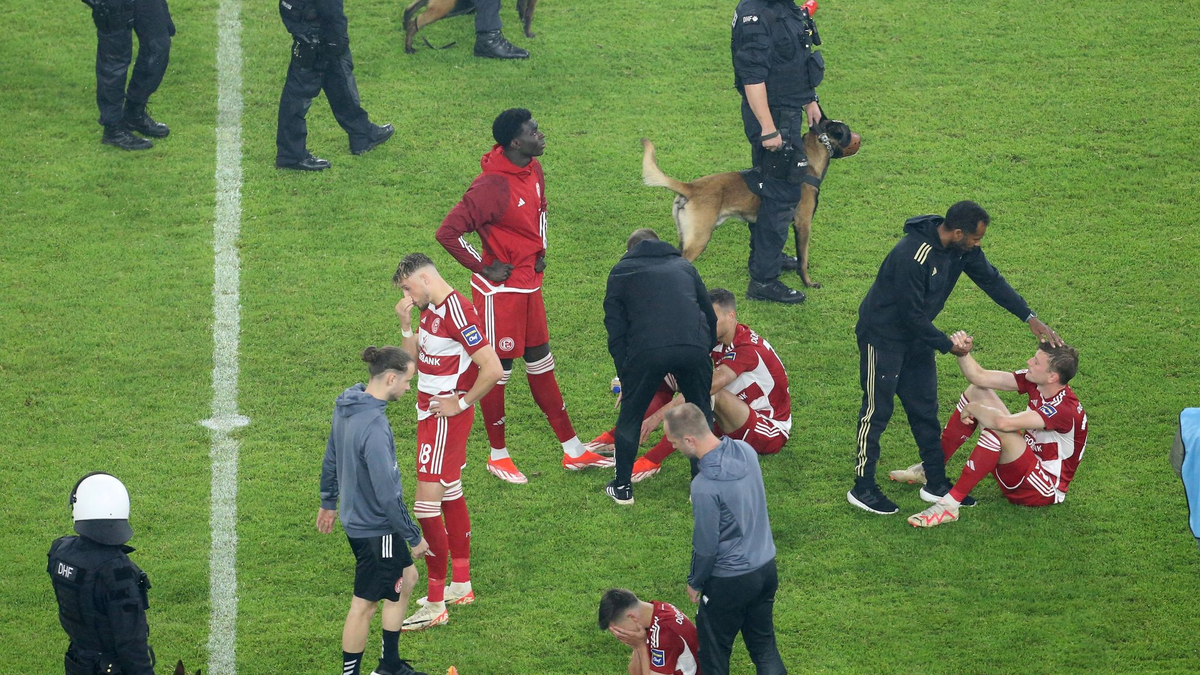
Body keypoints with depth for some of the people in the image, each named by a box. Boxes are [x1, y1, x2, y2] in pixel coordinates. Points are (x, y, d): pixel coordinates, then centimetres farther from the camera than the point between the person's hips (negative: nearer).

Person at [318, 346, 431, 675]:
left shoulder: (346, 406, -2)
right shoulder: (374, 427, -32)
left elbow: (331, 458, 13)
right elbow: (388, 495, -27)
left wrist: (328, 502, 27)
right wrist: (414, 537, -16)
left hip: (355, 518, 10)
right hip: (376, 530, -10)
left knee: (406, 578, 24)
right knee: (364, 605, 5)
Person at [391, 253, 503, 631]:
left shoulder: (457, 313, -22)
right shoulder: (431, 310, 9)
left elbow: (492, 369, -25)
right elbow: (417, 359, 13)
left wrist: (461, 403, -17)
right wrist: (406, 326, 0)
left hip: (445, 418, -11)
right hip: (429, 412, 11)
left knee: (427, 508, -9)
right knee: (450, 495, 19)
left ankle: (435, 606, -5)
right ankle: (461, 586, 31)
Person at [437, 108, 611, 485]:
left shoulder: (533, 171, 1)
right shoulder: (492, 187, -26)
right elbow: (448, 233, -28)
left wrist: (540, 252, 12)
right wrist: (484, 268, -19)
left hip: (530, 283, 9)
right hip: (499, 291, -8)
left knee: (541, 365, 16)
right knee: (497, 371, 5)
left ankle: (572, 450, 23)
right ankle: (498, 456, 20)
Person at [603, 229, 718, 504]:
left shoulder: (621, 271, 24)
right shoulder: (683, 266, 31)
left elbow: (615, 329, 17)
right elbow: (710, 317, 31)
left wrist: (623, 375, 20)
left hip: (646, 351, -2)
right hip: (694, 347, 2)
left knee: (630, 417, 18)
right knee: (701, 414, 21)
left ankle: (623, 487, 25)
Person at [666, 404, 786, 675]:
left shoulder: (705, 487, -30)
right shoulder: (745, 451, -7)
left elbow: (706, 545, -19)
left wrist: (694, 582, 0)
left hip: (729, 581, -7)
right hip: (766, 567, 7)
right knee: (765, 647, 18)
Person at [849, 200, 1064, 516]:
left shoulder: (962, 249, -9)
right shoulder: (912, 256, -35)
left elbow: (991, 280, 2)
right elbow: (912, 315, -28)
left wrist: (1030, 318, -4)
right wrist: (947, 345, -17)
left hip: (916, 336, 8)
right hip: (883, 336, -8)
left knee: (925, 409, 13)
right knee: (877, 411, -1)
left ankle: (936, 483, 21)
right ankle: (862, 488, 9)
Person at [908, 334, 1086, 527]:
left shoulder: (1065, 409, -31)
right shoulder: (1034, 382, -7)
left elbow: (1003, 422, -43)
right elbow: (979, 377, -4)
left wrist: (972, 409, -25)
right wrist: (963, 352, -22)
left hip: (1045, 492, -9)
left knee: (998, 430, -36)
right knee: (977, 391, 6)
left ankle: (949, 505, -33)